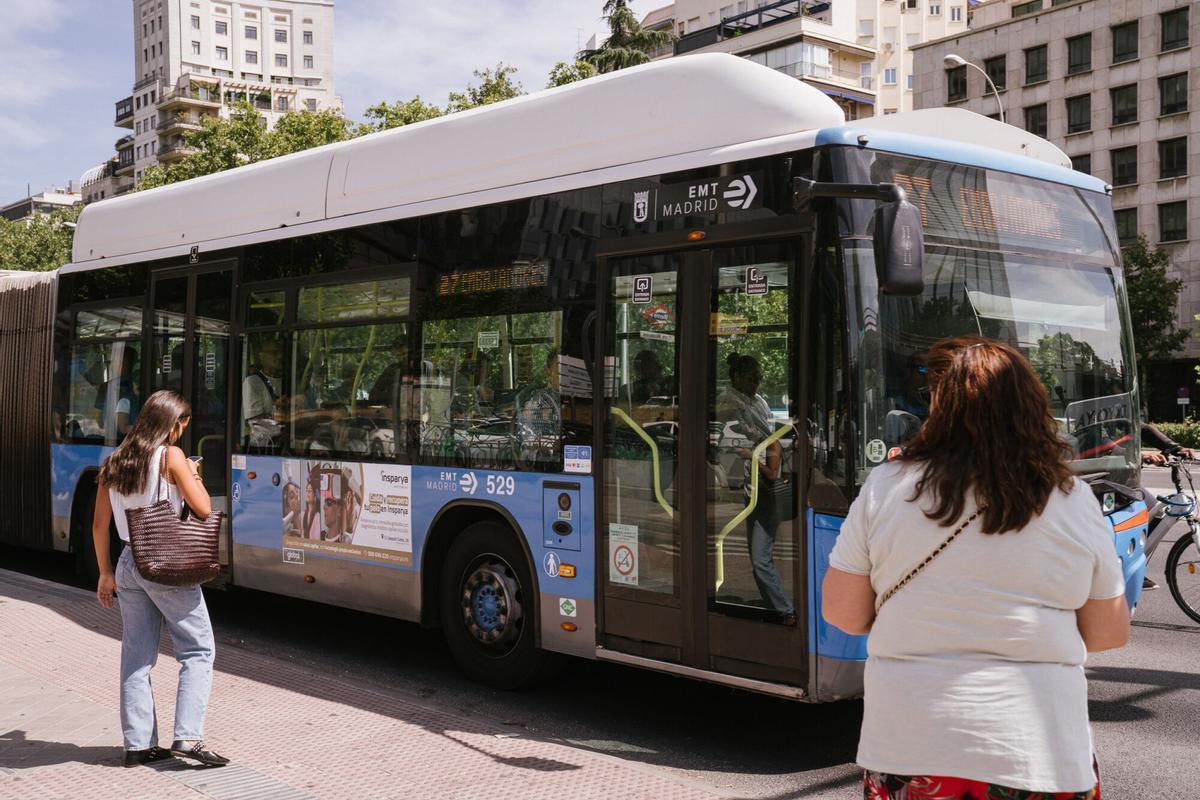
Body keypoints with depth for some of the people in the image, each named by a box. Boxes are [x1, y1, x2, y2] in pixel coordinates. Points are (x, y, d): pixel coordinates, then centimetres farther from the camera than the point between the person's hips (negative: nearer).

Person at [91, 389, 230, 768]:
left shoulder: (114, 462, 8)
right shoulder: (171, 456, -9)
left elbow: (99, 525, 11)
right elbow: (203, 509, -10)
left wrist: (106, 572, 17)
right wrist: (193, 475, 7)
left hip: (128, 566, 6)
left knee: (136, 656, 11)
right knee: (198, 650, 2)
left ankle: (137, 744, 14)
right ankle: (188, 736, -7)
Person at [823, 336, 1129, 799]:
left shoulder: (886, 487, -8)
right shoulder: (1074, 502, -5)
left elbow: (842, 614, -3)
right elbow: (1110, 633, 4)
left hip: (905, 746, 0)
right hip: (1038, 756, 0)